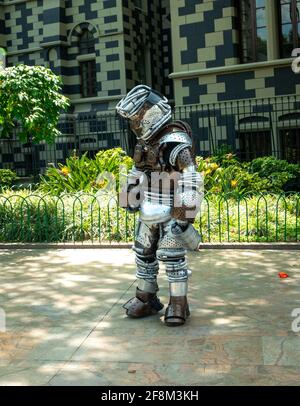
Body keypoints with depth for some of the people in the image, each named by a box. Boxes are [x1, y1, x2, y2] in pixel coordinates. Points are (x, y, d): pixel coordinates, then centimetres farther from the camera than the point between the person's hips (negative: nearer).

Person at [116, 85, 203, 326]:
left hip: (172, 213, -8)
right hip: (149, 213, 9)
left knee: (172, 256, -2)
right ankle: (146, 299, 28)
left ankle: (178, 304, 12)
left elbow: (191, 183, -23)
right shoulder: (145, 143, 8)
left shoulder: (175, 143, -19)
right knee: (143, 254, 14)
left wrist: (184, 218, -25)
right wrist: (130, 195, 17)